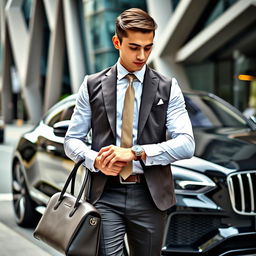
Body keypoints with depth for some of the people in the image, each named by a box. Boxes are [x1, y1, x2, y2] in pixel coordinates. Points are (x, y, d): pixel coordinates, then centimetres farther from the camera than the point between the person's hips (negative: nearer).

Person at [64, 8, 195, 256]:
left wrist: (136, 152, -18)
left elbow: (186, 144, -7)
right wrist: (95, 160, -14)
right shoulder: (92, 85, 5)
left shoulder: (168, 88, 2)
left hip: (150, 195, 1)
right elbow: (72, 140, 7)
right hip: (106, 194, 0)